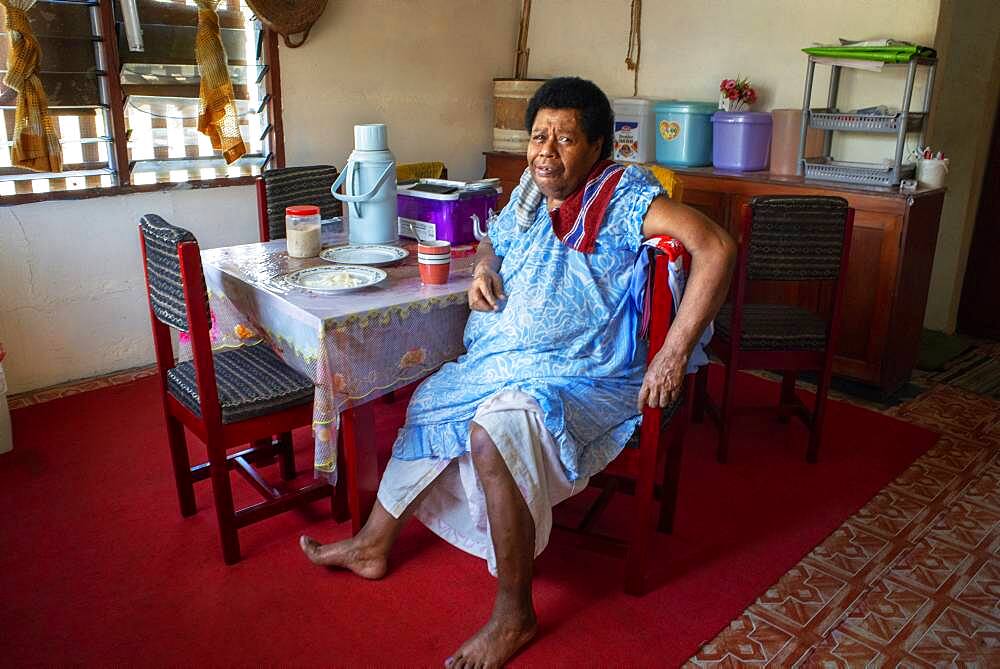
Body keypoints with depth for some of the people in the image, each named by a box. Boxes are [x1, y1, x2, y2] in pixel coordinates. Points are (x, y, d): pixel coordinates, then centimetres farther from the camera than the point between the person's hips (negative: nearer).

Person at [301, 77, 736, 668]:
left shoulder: (622, 196, -17)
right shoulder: (531, 192, 6)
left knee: (491, 434, -32)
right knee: (428, 403, 12)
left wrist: (675, 354, -30)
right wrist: (484, 266, 1)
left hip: (585, 380, -9)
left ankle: (514, 615, -12)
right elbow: (494, 239, 26)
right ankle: (373, 545, 29)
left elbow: (716, 247, -28)